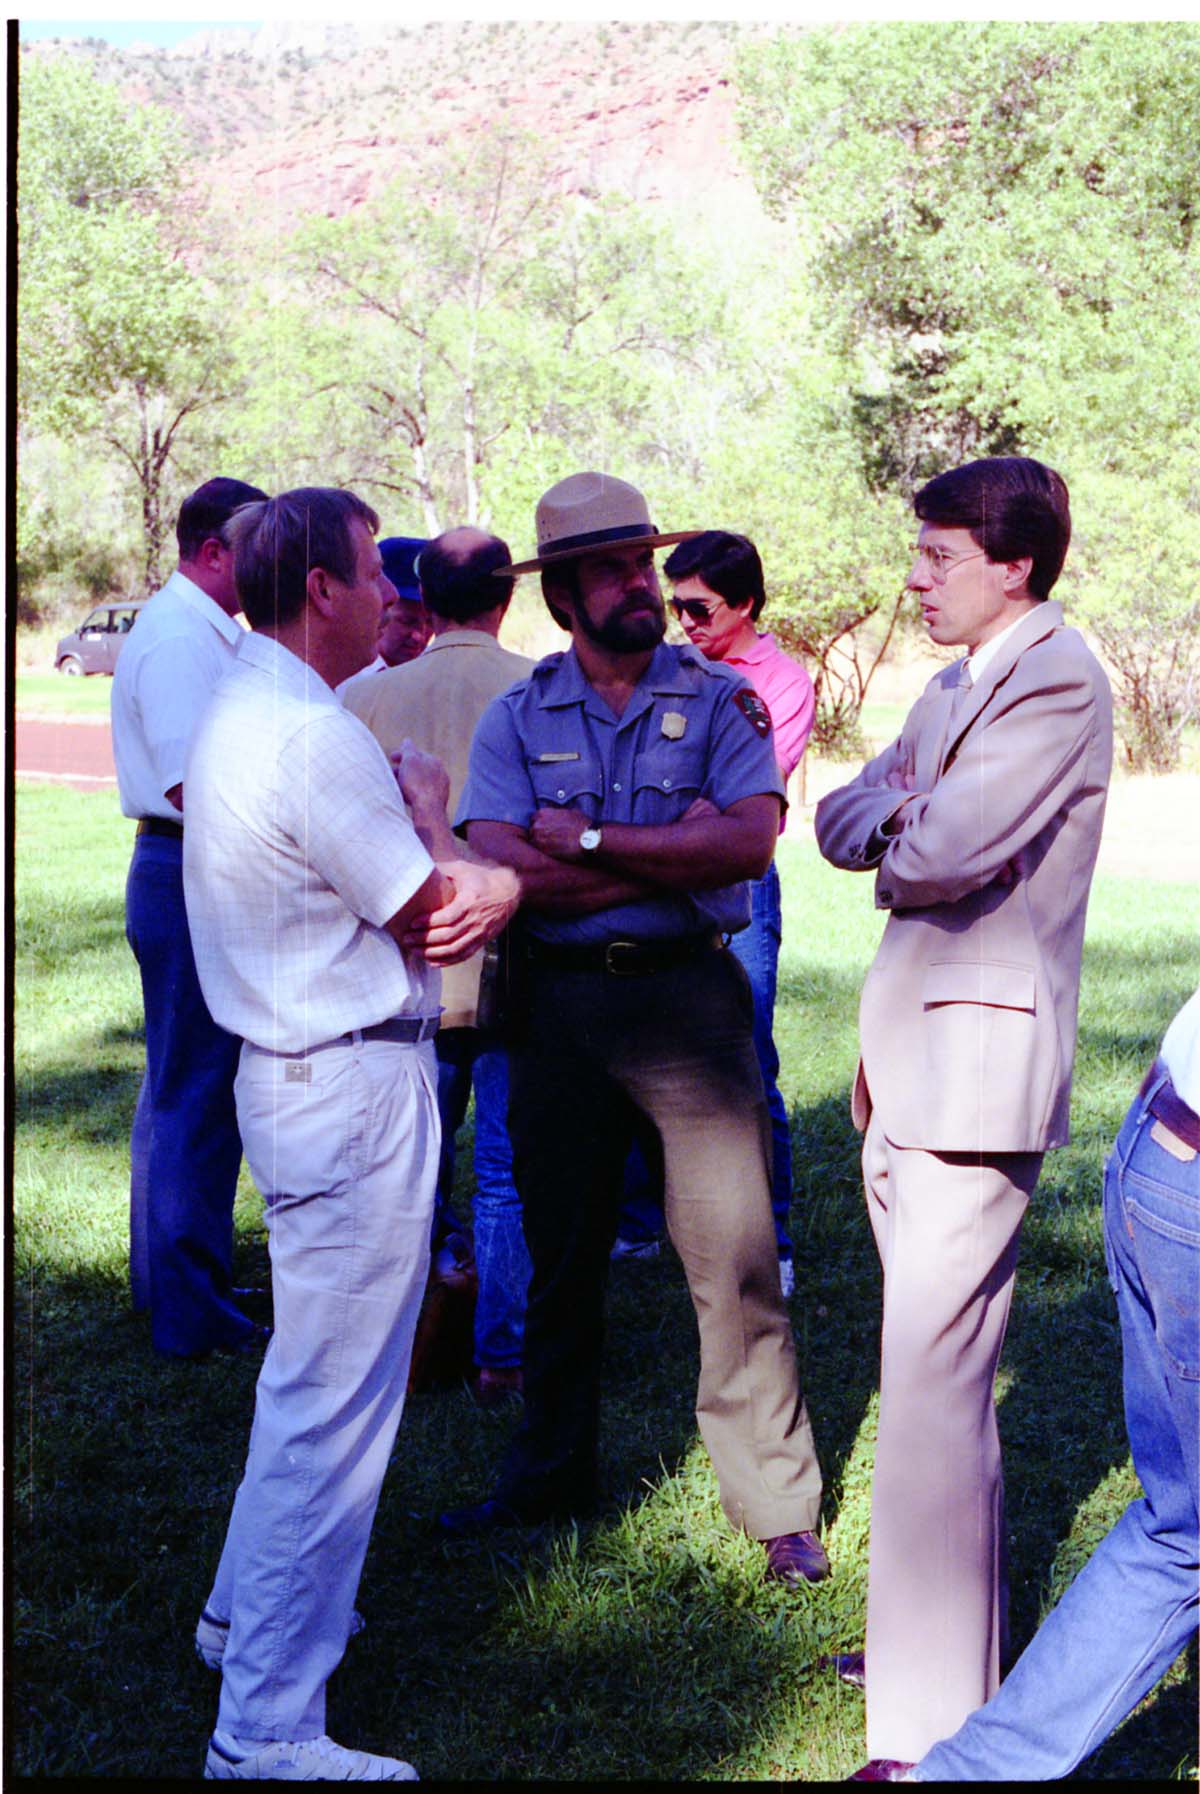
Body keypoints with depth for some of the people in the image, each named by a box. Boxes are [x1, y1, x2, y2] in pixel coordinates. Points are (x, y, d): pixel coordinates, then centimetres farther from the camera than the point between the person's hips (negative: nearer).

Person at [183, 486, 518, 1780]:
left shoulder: (243, 708, 11)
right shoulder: (313, 738, -22)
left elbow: (431, 899, 10)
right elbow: (435, 915, -13)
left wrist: (473, 881, -11)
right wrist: (427, 803, 4)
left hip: (297, 1073, 11)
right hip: (355, 1085, -11)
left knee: (312, 1372, 25)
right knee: (335, 1396, -4)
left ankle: (250, 1611, 40)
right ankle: (269, 1731, 4)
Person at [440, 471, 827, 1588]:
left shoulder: (718, 699, 2)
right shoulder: (515, 718, 4)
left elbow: (750, 842, -14)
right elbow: (498, 872, -10)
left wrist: (588, 842, -13)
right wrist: (672, 856, -12)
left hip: (689, 995, -2)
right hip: (558, 1004, 2)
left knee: (734, 1255, -2)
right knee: (560, 1253, 14)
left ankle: (780, 1504, 11)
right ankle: (551, 1474, 32)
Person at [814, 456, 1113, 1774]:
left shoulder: (1056, 679, -12)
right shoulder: (955, 686, 18)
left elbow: (946, 851, -22)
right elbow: (841, 821, 12)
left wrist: (895, 830, -2)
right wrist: (899, 812, -8)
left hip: (979, 1071, -10)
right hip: (911, 1068, 10)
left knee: (933, 1391, -11)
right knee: (939, 1373, 18)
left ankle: (936, 1729, -5)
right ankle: (947, 1643, 33)